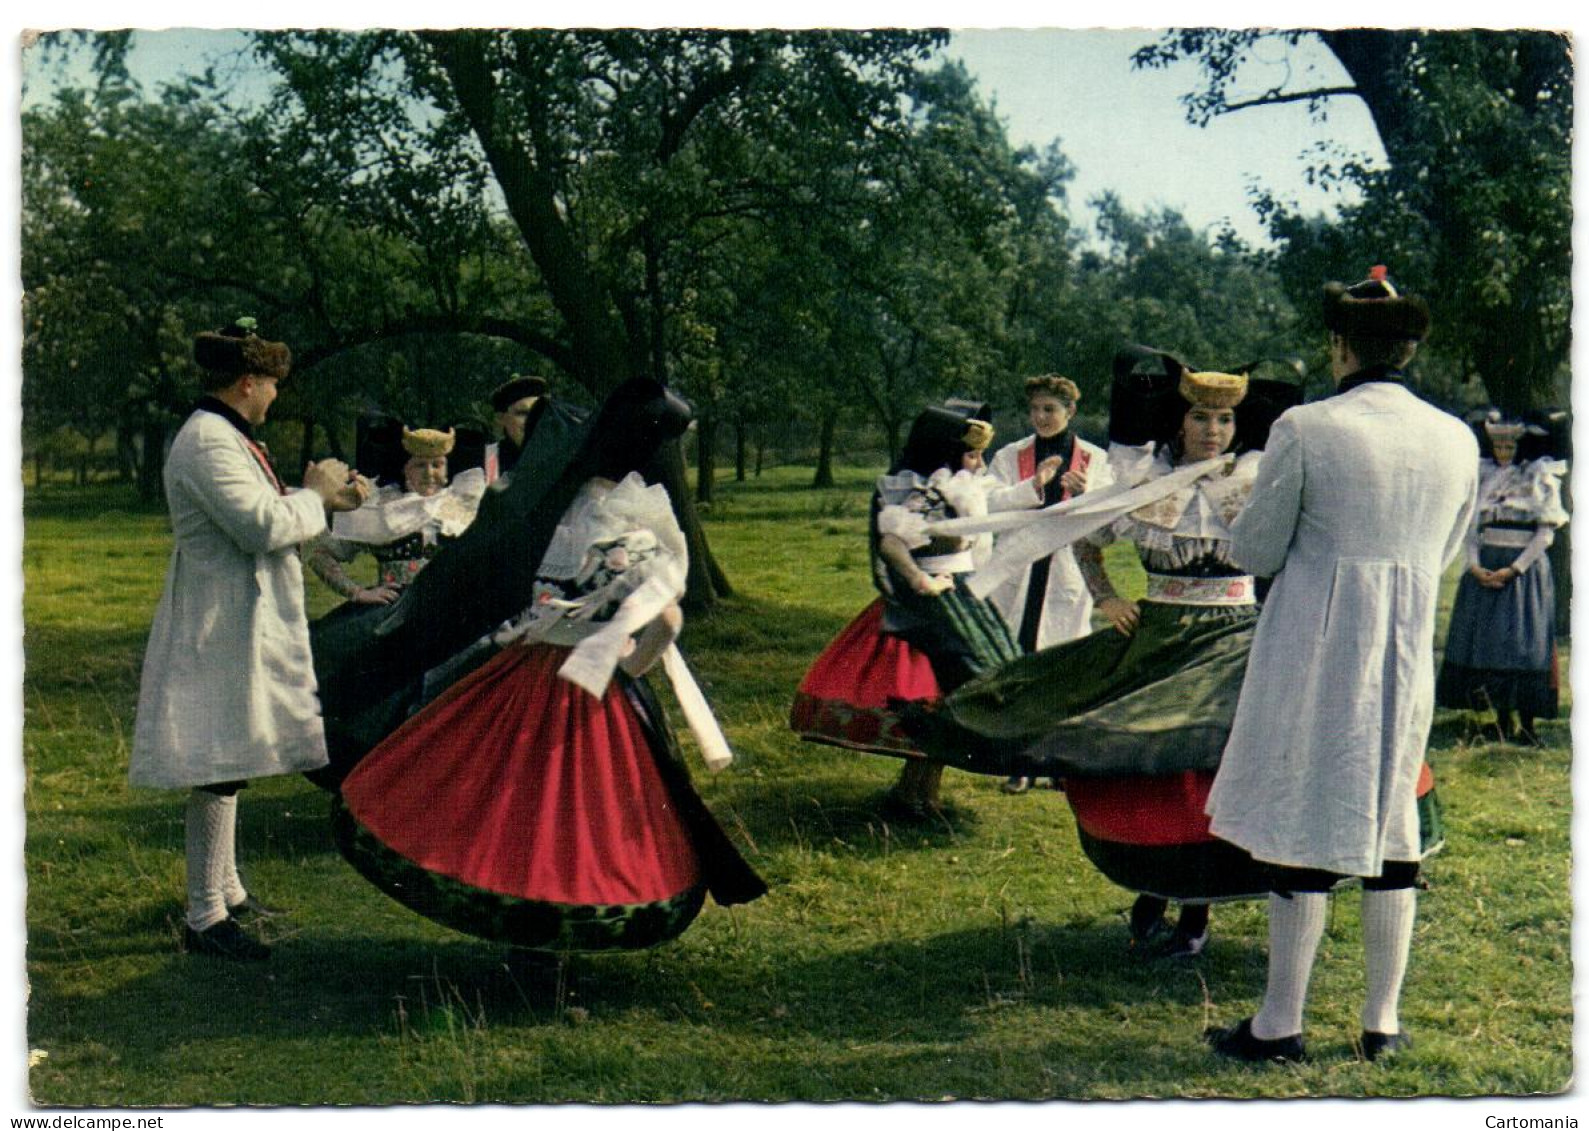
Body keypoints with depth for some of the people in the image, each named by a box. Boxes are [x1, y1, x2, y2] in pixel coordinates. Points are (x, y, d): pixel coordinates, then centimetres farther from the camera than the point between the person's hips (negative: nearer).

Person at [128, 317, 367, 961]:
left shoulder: (227, 439, 16)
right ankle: (204, 918, -2)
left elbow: (262, 518, 23)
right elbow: (264, 527, -26)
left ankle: (226, 889, 29)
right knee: (219, 770, -8)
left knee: (228, 769, 18)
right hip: (221, 629, -11)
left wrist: (327, 498, 18)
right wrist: (313, 495, -10)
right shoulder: (206, 443, -19)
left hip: (242, 625, 11)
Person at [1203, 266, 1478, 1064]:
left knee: (1304, 825, 3)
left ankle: (1281, 1025, 11)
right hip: (1409, 656, 5)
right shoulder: (1456, 439, 3)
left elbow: (1255, 550, -6)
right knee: (1390, 827, 13)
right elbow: (1441, 555, 15)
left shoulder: (1306, 430, -13)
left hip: (1315, 651, -5)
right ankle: (1382, 1023, 21)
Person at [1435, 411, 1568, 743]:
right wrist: (1474, 564, -5)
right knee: (1484, 638, 0)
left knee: (1523, 640, -7)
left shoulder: (1541, 477, 0)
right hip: (1485, 567, 4)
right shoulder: (1484, 475, 12)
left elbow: (1546, 532, -5)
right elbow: (1470, 523, 10)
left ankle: (1526, 724, -4)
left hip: (1526, 568, -4)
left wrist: (1514, 569, -13)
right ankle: (1503, 720, 7)